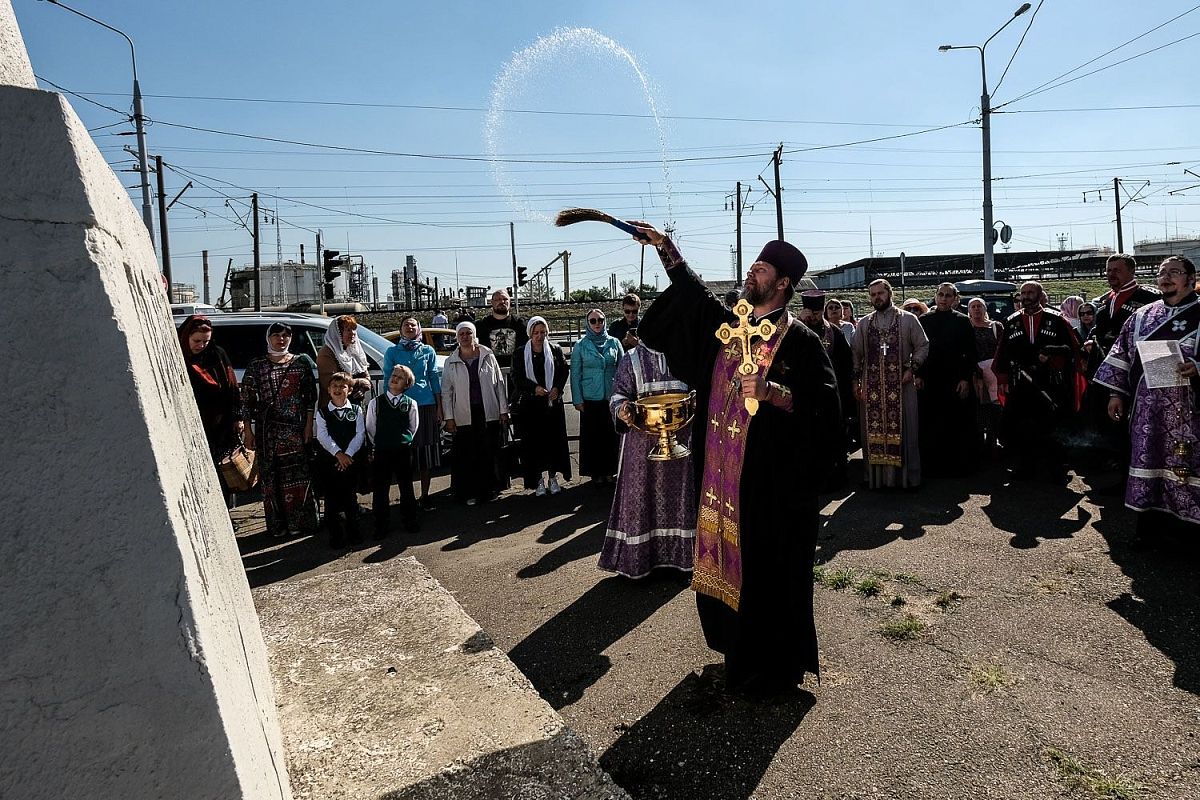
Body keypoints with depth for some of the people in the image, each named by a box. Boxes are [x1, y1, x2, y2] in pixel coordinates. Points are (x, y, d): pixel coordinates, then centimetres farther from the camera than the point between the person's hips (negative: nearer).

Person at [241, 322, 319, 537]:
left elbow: (311, 397, 4)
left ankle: (298, 521, 15)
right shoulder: (256, 365, 3)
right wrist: (248, 430, -2)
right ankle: (277, 524, 15)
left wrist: (309, 424, -3)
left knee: (297, 473, 3)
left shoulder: (302, 362, 5)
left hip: (296, 427, 0)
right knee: (271, 475, 4)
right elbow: (246, 400, 3)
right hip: (267, 429, 0)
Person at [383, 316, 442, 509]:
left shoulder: (428, 351, 11)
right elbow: (388, 380, 8)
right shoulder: (392, 352, 8)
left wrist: (439, 407, 4)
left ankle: (425, 495, 14)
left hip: (427, 405, 1)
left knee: (427, 451, 3)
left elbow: (435, 379, 9)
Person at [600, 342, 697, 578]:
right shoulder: (631, 359, 3)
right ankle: (638, 558, 11)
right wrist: (621, 410, -23)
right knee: (641, 494, 1)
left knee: (678, 491, 8)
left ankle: (679, 553, 21)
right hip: (642, 441, -2)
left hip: (679, 438, 2)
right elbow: (620, 393, -1)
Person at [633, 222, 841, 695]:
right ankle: (741, 652, 35)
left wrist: (771, 392, -23)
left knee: (768, 570, 3)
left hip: (770, 476, -6)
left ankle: (775, 666, 22)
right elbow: (691, 291, 23)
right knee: (727, 560, 15)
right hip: (721, 470, 7)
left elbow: (826, 402, -12)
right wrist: (664, 246, 20)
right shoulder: (726, 324, 10)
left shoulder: (798, 339, -8)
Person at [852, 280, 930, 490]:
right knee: (873, 430, 4)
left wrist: (912, 369, -8)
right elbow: (856, 354, 12)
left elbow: (923, 346, 4)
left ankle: (906, 475, 11)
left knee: (902, 429, 1)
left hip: (900, 384, -2)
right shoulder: (863, 323, 11)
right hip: (872, 385, 2)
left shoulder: (908, 319, 4)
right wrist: (856, 380, 6)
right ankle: (876, 475, 13)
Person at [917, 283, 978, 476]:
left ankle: (956, 465, 13)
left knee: (957, 426, 3)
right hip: (929, 381, 1)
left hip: (956, 382, -1)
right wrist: (918, 375, -1)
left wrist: (966, 379, -6)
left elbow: (970, 353, 1)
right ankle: (931, 465, 12)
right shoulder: (923, 320, 7)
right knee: (930, 426, 3)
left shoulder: (962, 321, 3)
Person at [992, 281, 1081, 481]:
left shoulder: (1056, 320, 4)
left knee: (1051, 427, 0)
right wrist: (1002, 380, 5)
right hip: (1019, 387, 2)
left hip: (1050, 385, -2)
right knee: (1020, 426, 3)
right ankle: (1026, 466, 16)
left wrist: (1052, 354, -14)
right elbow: (1002, 354, 10)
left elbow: (1073, 348, 3)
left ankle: (1055, 469, 12)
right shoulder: (1011, 322, 10)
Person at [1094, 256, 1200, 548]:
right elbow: (1122, 354, 12)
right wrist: (1116, 393, 7)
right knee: (1148, 460, 7)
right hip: (1147, 407, 3)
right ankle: (1151, 524, 17)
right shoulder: (1142, 315, 11)